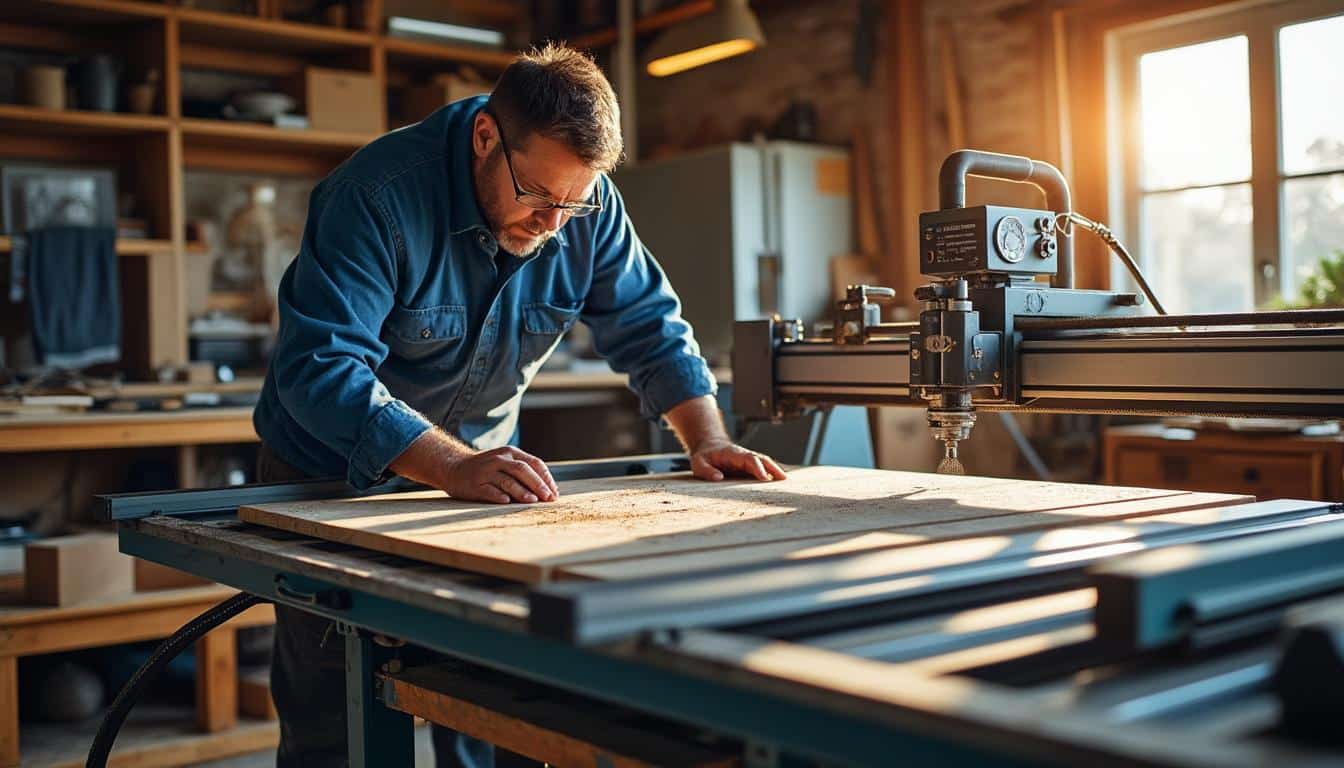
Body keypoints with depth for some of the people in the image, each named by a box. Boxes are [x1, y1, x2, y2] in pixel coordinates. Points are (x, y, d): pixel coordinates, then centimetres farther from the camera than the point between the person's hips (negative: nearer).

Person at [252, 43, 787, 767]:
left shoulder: (587, 202, -11)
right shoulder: (379, 193, -27)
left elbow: (651, 327, -2)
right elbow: (321, 369, -34)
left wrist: (707, 440, -16)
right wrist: (452, 466, -45)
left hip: (481, 463, 4)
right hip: (334, 476, -3)